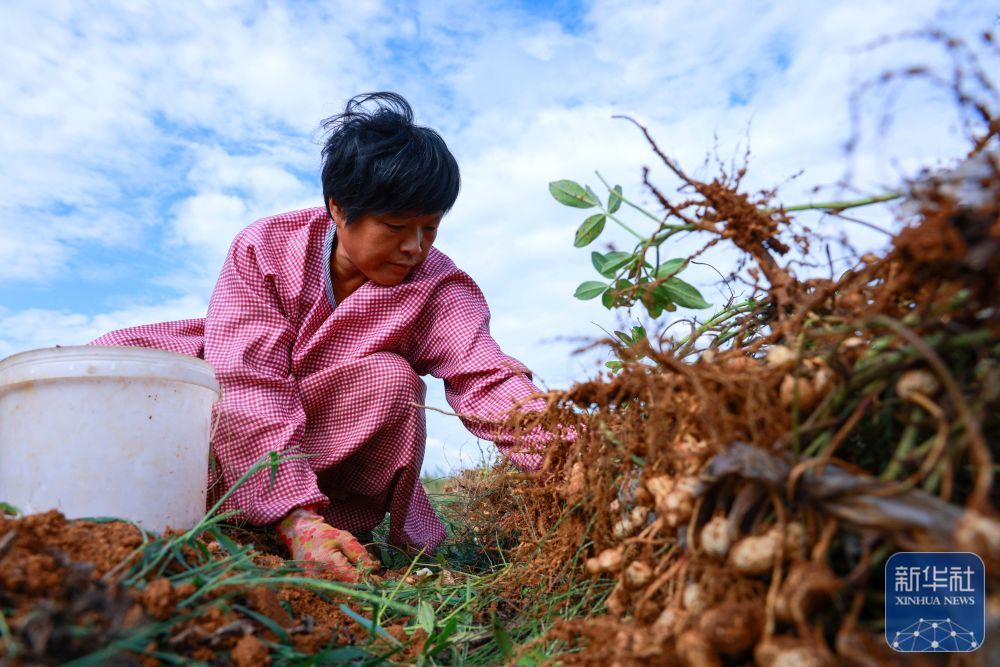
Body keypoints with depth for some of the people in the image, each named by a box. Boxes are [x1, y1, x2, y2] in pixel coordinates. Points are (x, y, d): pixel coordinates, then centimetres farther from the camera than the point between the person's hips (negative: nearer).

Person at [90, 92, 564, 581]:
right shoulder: (262, 248, -19)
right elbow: (247, 388, -28)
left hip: (335, 446, 1)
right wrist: (298, 517, -39)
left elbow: (487, 378, -34)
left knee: (390, 380, -32)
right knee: (116, 356, -22)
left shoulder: (438, 289, -17)